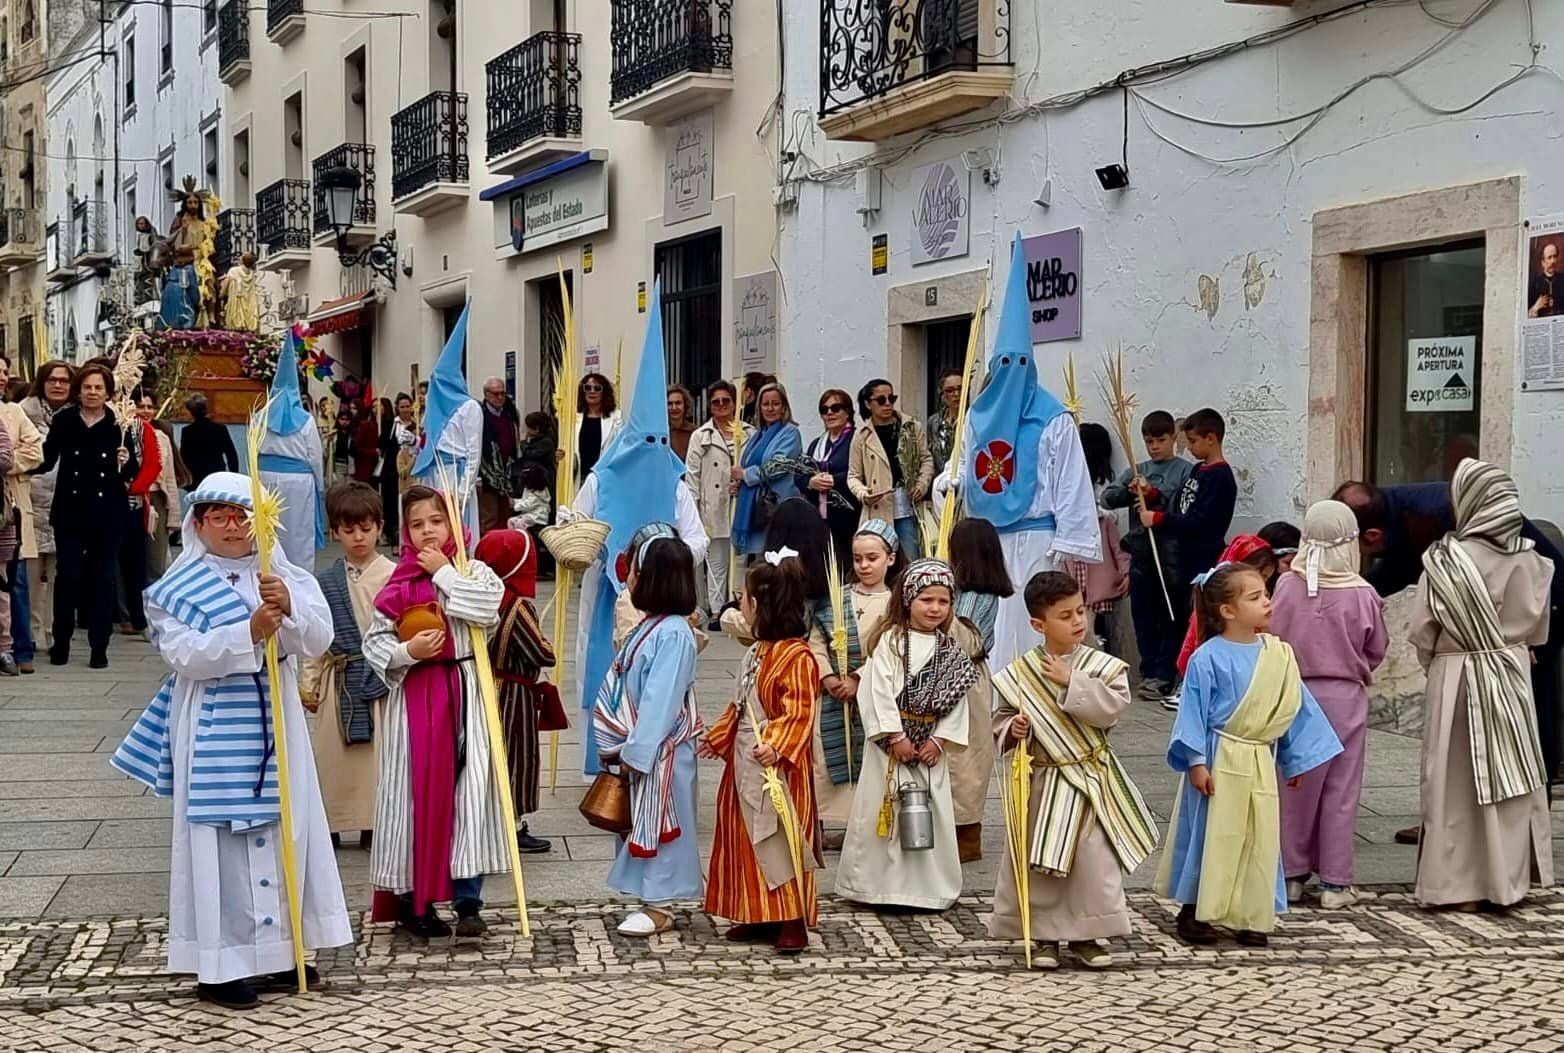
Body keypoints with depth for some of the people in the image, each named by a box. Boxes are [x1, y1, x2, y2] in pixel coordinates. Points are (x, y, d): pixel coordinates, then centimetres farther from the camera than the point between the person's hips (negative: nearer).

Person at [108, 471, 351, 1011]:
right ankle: (220, 965, 2)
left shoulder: (284, 576, 8)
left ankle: (277, 950, 20)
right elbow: (183, 654, -15)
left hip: (275, 724, 4)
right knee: (221, 841, -3)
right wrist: (250, 632, -26)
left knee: (285, 833, 8)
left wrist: (289, 609, -24)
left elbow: (320, 637, -4)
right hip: (215, 732, -4)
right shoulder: (179, 587, -1)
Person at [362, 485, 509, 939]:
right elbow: (374, 642, 3)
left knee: (467, 791, -3)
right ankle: (412, 901, 14)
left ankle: (468, 901, 4)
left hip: (464, 694, 0)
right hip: (413, 697, 1)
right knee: (416, 794, 4)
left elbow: (488, 608, -17)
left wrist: (444, 573, -10)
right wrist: (407, 652, -15)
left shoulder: (473, 572, 3)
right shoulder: (397, 583, 4)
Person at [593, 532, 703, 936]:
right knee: (637, 823, 15)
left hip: (663, 753, -9)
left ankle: (659, 907, 8)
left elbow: (660, 701, -23)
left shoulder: (673, 634, -20)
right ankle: (650, 898, 24)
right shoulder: (648, 627, 10)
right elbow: (618, 686, 11)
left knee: (656, 824, -1)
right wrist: (616, 744, 8)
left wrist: (636, 751, -20)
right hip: (639, 747, 10)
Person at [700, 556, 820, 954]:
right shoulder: (757, 652, 13)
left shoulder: (796, 657, -17)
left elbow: (799, 712, -22)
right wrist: (718, 738, 20)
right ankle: (758, 916, 21)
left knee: (782, 840, -5)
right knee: (747, 840, 12)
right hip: (744, 761, 10)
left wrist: (776, 746, -33)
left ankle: (793, 922, 2)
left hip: (777, 766, -10)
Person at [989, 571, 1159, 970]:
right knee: (1038, 862, 6)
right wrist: (1012, 730, -16)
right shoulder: (1019, 673, -3)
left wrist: (1071, 681, -19)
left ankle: (1087, 936, 16)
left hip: (1091, 779, 0)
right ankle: (1044, 936, 19)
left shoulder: (1102, 665, -4)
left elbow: (1112, 708, -18)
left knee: (1095, 859, 2)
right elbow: (1001, 720, 5)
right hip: (1042, 782, 0)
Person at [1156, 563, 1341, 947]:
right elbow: (1193, 711, -10)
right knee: (1212, 837, 2)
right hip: (1219, 761, -5)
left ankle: (1251, 917, 18)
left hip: (1260, 763, 5)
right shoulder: (1209, 658, -12)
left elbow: (1295, 708, 11)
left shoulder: (1278, 654, 3)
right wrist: (1196, 762, -14)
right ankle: (1193, 912, 16)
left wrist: (1296, 759, 13)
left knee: (1260, 840, 7)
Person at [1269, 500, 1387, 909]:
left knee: (1295, 786, 12)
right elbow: (1376, 650, 0)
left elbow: (1272, 639, -3)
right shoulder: (1362, 595, -12)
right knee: (1340, 791, 6)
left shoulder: (1287, 585, -10)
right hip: (1345, 696, -2)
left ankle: (1292, 874, 19)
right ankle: (1335, 883, 10)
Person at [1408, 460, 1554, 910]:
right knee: (1508, 775, 12)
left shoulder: (1445, 559, -14)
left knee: (1460, 781, 4)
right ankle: (1507, 878, 18)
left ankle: (1460, 885, 8)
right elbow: (1537, 623, 5)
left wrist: (1433, 661, 8)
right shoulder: (1526, 559, -5)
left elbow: (1422, 627, -11)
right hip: (1511, 676, 3)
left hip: (1457, 678, -3)